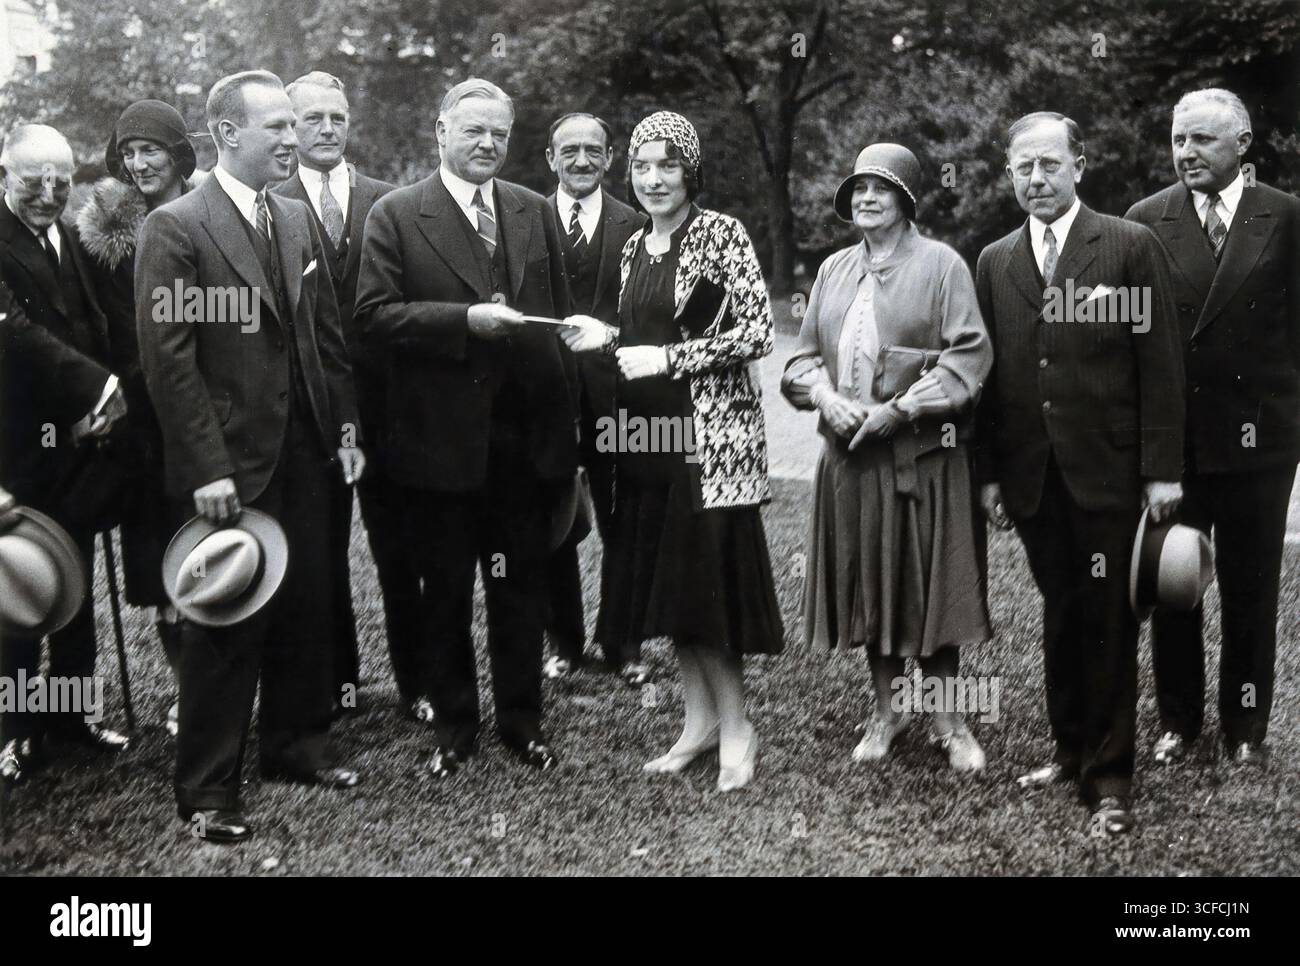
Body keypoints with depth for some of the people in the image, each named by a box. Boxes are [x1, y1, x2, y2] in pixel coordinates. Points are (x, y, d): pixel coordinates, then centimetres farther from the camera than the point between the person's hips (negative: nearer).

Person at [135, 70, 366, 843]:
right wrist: (207, 467, -18)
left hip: (304, 454, 6)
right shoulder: (176, 228, -11)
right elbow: (169, 357, -15)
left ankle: (297, 745, 31)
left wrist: (346, 426, 7)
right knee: (227, 624, 2)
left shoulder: (299, 219, 10)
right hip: (231, 464, -6)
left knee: (306, 608, 13)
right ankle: (208, 789, 14)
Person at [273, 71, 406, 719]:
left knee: (397, 548, 5)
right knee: (321, 550, 11)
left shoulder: (387, 203, 4)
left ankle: (415, 681, 15)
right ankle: (337, 677, 24)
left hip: (382, 401, 1)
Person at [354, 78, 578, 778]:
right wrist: (466, 320, -21)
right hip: (443, 437, -3)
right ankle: (453, 728, 24)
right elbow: (373, 315, -10)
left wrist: (567, 421, 6)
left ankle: (522, 723, 25)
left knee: (522, 588, 11)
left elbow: (559, 314, 14)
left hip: (526, 437, 3)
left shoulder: (534, 211, 10)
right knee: (445, 593, 10)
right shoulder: (396, 215, -2)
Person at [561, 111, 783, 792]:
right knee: (667, 579, 10)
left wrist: (668, 358, -15)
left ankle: (735, 725, 11)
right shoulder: (635, 247, 13)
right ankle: (700, 718, 22)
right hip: (649, 431, 7)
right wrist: (607, 338, 2)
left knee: (707, 574, -3)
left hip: (710, 432, -7)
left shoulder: (722, 235, -8)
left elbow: (758, 332, -14)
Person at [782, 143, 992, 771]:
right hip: (849, 453, 5)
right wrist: (824, 395, -8)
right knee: (869, 583, 10)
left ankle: (947, 719, 14)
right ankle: (887, 708, 25)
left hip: (923, 454, -4)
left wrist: (900, 408, -17)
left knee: (932, 584, 1)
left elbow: (970, 355, -10)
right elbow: (804, 354, 13)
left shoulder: (941, 265, -3)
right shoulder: (834, 271, 12)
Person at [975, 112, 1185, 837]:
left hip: (1109, 471, -3)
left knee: (1108, 621, 2)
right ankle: (1072, 749, 24)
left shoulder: (1131, 247, -2)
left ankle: (1111, 775, 11)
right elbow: (989, 373, 11)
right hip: (1032, 476, 4)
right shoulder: (995, 262, 10)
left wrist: (1162, 469, -8)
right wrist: (989, 472, 7)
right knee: (1060, 616, 11)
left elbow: (1161, 363, -4)